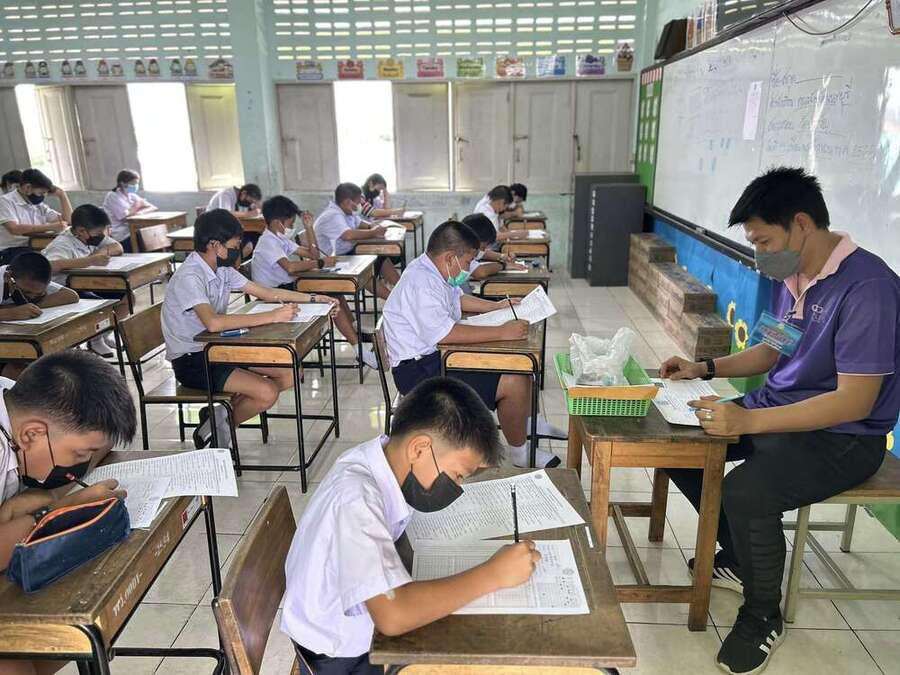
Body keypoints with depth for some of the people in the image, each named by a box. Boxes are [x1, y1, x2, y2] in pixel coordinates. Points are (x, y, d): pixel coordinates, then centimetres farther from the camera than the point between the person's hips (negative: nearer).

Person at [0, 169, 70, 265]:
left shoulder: (39, 205, 18)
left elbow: (67, 220, 15)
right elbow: (14, 229, -19)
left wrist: (62, 194, 10)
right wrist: (50, 227, -23)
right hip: (11, 253, -6)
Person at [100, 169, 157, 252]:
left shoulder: (132, 196, 17)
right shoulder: (112, 196, -6)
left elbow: (153, 208, 7)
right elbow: (125, 218, -17)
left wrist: (141, 211, -13)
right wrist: (137, 206, -1)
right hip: (123, 237, -7)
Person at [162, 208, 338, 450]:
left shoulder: (222, 269, 4)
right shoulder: (189, 276, -23)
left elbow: (265, 292, 11)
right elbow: (213, 323, -38)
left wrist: (313, 298, 6)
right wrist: (272, 317, -37)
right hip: (191, 360, -9)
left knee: (289, 374, -1)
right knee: (267, 393, -22)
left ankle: (220, 413, 8)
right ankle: (218, 426, 4)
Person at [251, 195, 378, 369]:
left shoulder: (280, 238, 14)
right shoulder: (267, 243, -17)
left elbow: (311, 254, 16)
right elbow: (290, 267, -35)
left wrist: (309, 227, 6)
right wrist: (321, 263, -25)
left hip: (288, 287, 10)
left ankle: (356, 331, 11)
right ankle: (359, 347, -15)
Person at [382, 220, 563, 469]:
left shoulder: (431, 270, 7)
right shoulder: (421, 283, -25)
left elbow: (457, 298, 26)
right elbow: (445, 334, -34)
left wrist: (497, 306, 19)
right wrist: (502, 332, -30)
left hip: (436, 353, 11)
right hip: (418, 370, -11)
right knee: (513, 382, -17)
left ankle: (529, 422, 29)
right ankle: (519, 452, 4)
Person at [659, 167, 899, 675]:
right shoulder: (792, 276, 2)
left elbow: (855, 402, -28)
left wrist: (748, 422, -34)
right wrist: (706, 368, 2)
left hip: (843, 436, -9)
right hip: (777, 408, 9)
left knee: (746, 492, -31)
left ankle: (764, 618, -1)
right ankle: (738, 558, 18)